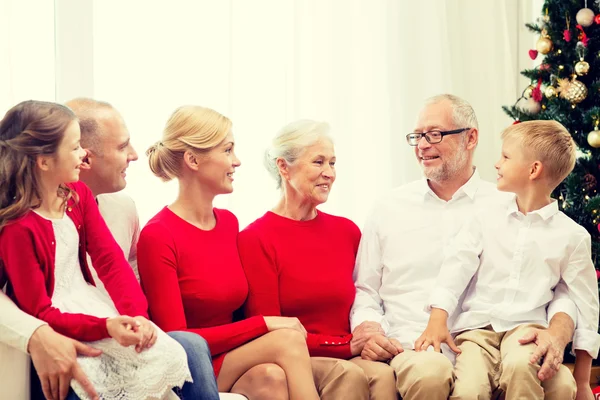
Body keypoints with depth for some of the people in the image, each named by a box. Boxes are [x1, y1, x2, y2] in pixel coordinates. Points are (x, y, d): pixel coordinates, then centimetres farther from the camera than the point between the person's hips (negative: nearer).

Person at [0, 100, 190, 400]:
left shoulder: (78, 195, 3)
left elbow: (110, 260, -4)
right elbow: (39, 313, -18)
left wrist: (137, 315, -20)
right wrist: (105, 327, -31)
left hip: (92, 309, 6)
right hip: (58, 327, -6)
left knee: (174, 354, -13)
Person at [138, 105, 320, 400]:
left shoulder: (229, 223, 11)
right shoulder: (157, 236, -11)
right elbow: (176, 339, -14)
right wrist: (264, 324, -17)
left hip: (234, 367, 5)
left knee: (271, 376, -30)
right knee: (288, 340, -25)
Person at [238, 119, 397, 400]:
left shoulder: (347, 231, 13)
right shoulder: (254, 239, -2)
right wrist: (348, 346, -11)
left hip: (349, 359, 4)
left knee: (384, 375, -31)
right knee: (347, 374, -35)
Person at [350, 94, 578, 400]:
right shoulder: (389, 209, 16)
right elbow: (364, 290, 19)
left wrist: (557, 333, -15)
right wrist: (366, 330, -4)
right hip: (414, 349, 0)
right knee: (429, 372, -40)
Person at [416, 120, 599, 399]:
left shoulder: (572, 236, 4)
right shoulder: (485, 220, 10)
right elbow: (456, 267, 2)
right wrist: (438, 320, -13)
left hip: (526, 326, -1)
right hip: (477, 326, 1)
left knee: (519, 365, -35)